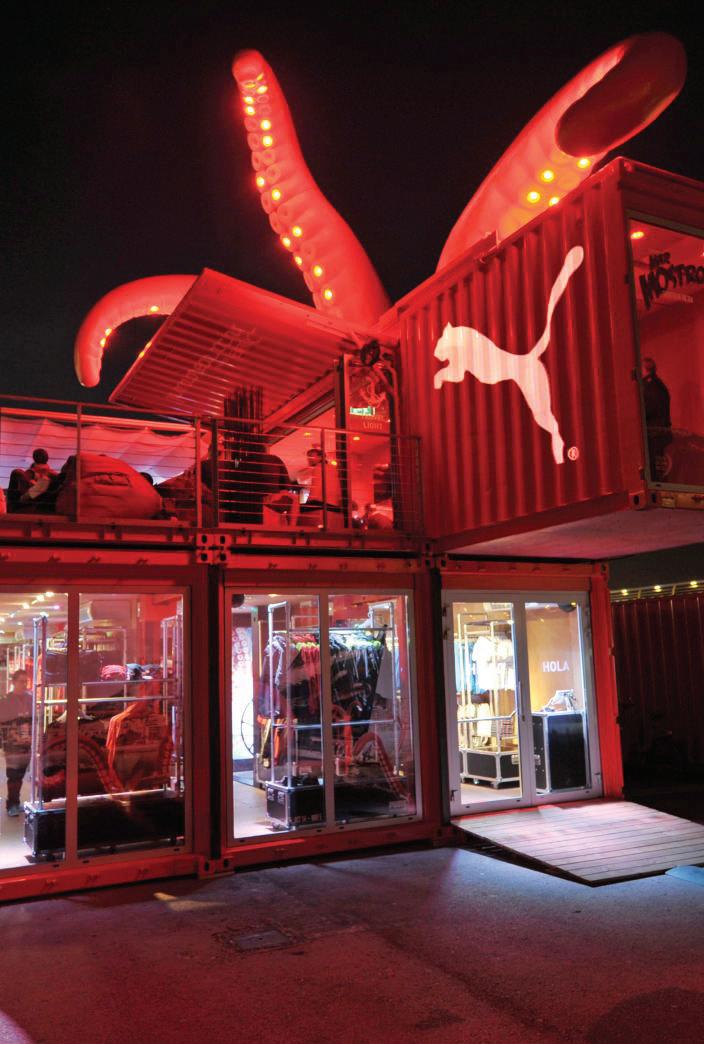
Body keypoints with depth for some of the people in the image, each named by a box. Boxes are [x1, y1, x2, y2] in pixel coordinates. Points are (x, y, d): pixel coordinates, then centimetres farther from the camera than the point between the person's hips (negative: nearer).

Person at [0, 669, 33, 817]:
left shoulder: (31, 699, 8)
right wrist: (15, 738, -14)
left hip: (31, 744, 4)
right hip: (14, 746, -4)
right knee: (14, 776, -3)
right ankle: (12, 805, 8)